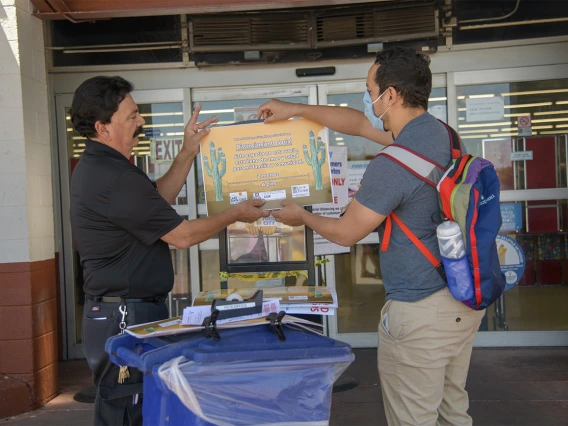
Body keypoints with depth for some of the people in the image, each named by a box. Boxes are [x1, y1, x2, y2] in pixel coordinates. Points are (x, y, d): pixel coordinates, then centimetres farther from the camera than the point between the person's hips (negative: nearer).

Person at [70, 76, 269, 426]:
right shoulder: (114, 178, -23)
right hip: (125, 317, -11)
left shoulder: (96, 166, 11)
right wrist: (236, 214, -3)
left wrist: (188, 153, 14)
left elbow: (157, 199, 21)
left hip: (121, 312, 11)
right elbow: (182, 236, -17)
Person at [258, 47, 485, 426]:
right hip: (465, 298, 9)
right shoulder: (437, 131, 4)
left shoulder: (391, 167, -23)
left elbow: (346, 233, -10)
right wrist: (294, 109, 23)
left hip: (422, 312, -9)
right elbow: (359, 123, 16)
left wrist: (301, 217, 10)